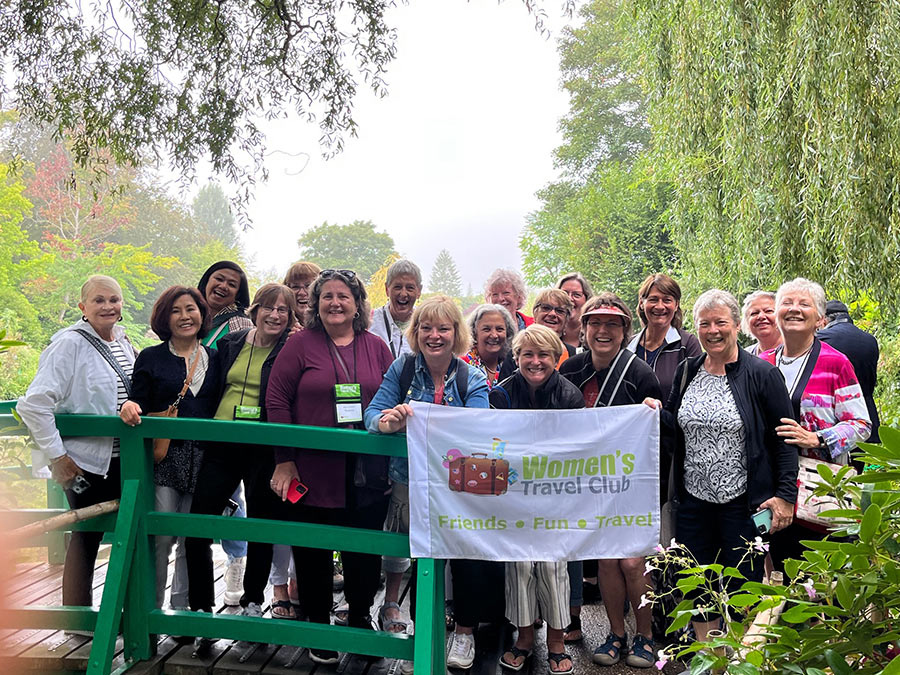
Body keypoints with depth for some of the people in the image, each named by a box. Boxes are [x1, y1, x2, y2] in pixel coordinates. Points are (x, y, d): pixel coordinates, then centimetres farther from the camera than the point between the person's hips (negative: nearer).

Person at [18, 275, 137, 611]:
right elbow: (33, 404, -20)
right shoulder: (70, 344, -14)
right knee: (87, 536, 4)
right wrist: (56, 455, -18)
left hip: (122, 458, 7)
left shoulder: (123, 341, 8)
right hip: (86, 461, -7)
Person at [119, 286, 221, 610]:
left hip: (202, 461, 2)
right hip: (162, 459, -2)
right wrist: (130, 407, -19)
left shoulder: (214, 358, 12)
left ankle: (182, 610, 19)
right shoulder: (150, 358, 6)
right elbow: (138, 405, 5)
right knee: (160, 540, -6)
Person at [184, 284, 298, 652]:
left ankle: (253, 601, 30)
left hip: (263, 449, -4)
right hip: (222, 445, 4)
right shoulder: (229, 344, 9)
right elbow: (213, 391, 19)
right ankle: (201, 609, 13)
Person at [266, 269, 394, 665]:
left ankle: (360, 617, 34)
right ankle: (318, 625, 29)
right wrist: (284, 461, -8)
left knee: (365, 550, 12)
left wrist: (392, 460, 4)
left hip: (367, 475, 2)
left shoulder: (376, 347, 7)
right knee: (313, 551, 9)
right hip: (312, 472, -2)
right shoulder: (300, 344, -1)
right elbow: (276, 401, -3)